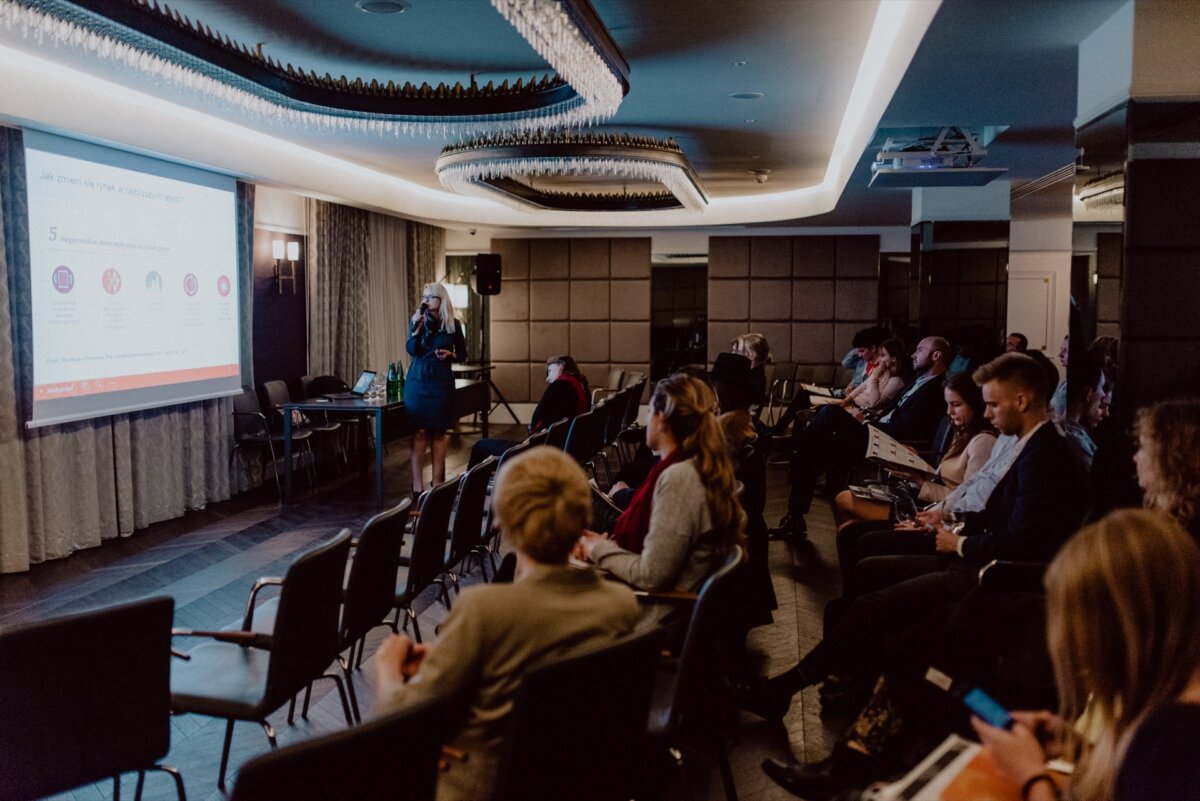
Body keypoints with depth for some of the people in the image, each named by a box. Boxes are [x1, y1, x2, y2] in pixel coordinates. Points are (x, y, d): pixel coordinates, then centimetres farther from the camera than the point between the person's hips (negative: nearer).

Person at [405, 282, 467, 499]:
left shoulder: (453, 325, 2)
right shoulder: (417, 320, 3)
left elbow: (463, 355, 9)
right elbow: (411, 350, -9)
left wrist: (449, 355, -10)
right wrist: (417, 327, -20)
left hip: (441, 382, 0)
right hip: (418, 381, 0)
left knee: (439, 432, 5)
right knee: (420, 431, -3)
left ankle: (437, 482, 12)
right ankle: (417, 485, 0)